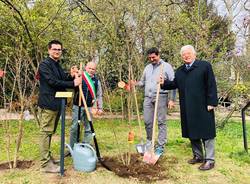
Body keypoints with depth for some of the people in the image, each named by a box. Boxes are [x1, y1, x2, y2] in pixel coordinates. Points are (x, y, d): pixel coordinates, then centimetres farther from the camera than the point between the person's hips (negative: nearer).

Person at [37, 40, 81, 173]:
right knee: (46, 132, -4)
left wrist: (71, 76, -2)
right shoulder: (44, 65, -10)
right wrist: (73, 83, -18)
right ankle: (46, 164, 2)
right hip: (48, 103, -9)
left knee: (50, 132, 16)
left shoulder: (57, 65, 18)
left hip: (57, 104, 9)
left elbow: (61, 80, 18)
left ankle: (47, 157, 29)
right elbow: (52, 82, -20)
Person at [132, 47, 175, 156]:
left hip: (161, 97, -5)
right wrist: (135, 84, 0)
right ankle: (149, 143, 25)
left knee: (161, 122, 0)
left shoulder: (166, 66, 1)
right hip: (148, 97, 5)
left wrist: (172, 99, -9)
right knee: (147, 122, 8)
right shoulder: (147, 68, 18)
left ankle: (160, 147, 8)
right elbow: (142, 82, 22)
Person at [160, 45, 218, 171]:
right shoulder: (179, 71, 15)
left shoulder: (205, 66, -3)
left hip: (202, 107, -6)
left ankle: (209, 160, 10)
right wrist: (164, 83, 2)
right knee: (192, 133, 13)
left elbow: (211, 85, -7)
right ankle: (198, 156, 28)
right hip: (187, 109, 6)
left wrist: (211, 102, -13)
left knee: (206, 133, 1)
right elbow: (175, 84, 20)